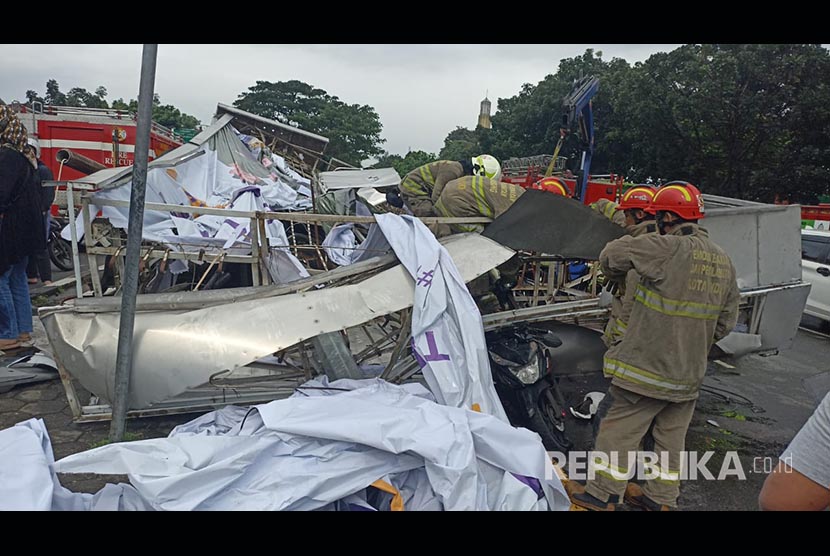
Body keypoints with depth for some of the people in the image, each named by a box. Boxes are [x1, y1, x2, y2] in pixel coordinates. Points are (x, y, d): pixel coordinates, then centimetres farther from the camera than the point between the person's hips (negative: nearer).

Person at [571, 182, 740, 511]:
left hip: (648, 366, -7)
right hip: (689, 373, 7)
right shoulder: (723, 262, 6)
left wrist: (617, 276, 9)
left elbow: (612, 255, -13)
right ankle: (660, 498, 30)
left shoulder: (669, 248, -18)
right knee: (671, 438, 18)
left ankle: (601, 496, 12)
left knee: (620, 431, 4)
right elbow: (726, 321, 11)